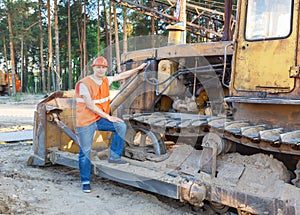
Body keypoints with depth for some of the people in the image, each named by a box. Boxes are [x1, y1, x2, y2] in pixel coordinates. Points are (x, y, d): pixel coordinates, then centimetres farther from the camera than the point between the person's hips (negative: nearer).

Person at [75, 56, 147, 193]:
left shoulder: (105, 80, 3)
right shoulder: (84, 84, -17)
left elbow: (121, 76, 18)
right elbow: (90, 106, -19)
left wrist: (138, 69, 20)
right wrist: (108, 117, -16)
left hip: (100, 119, 6)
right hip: (86, 122, -6)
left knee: (121, 126, -8)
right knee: (85, 152, 0)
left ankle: (114, 156, 2)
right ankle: (85, 182, 13)